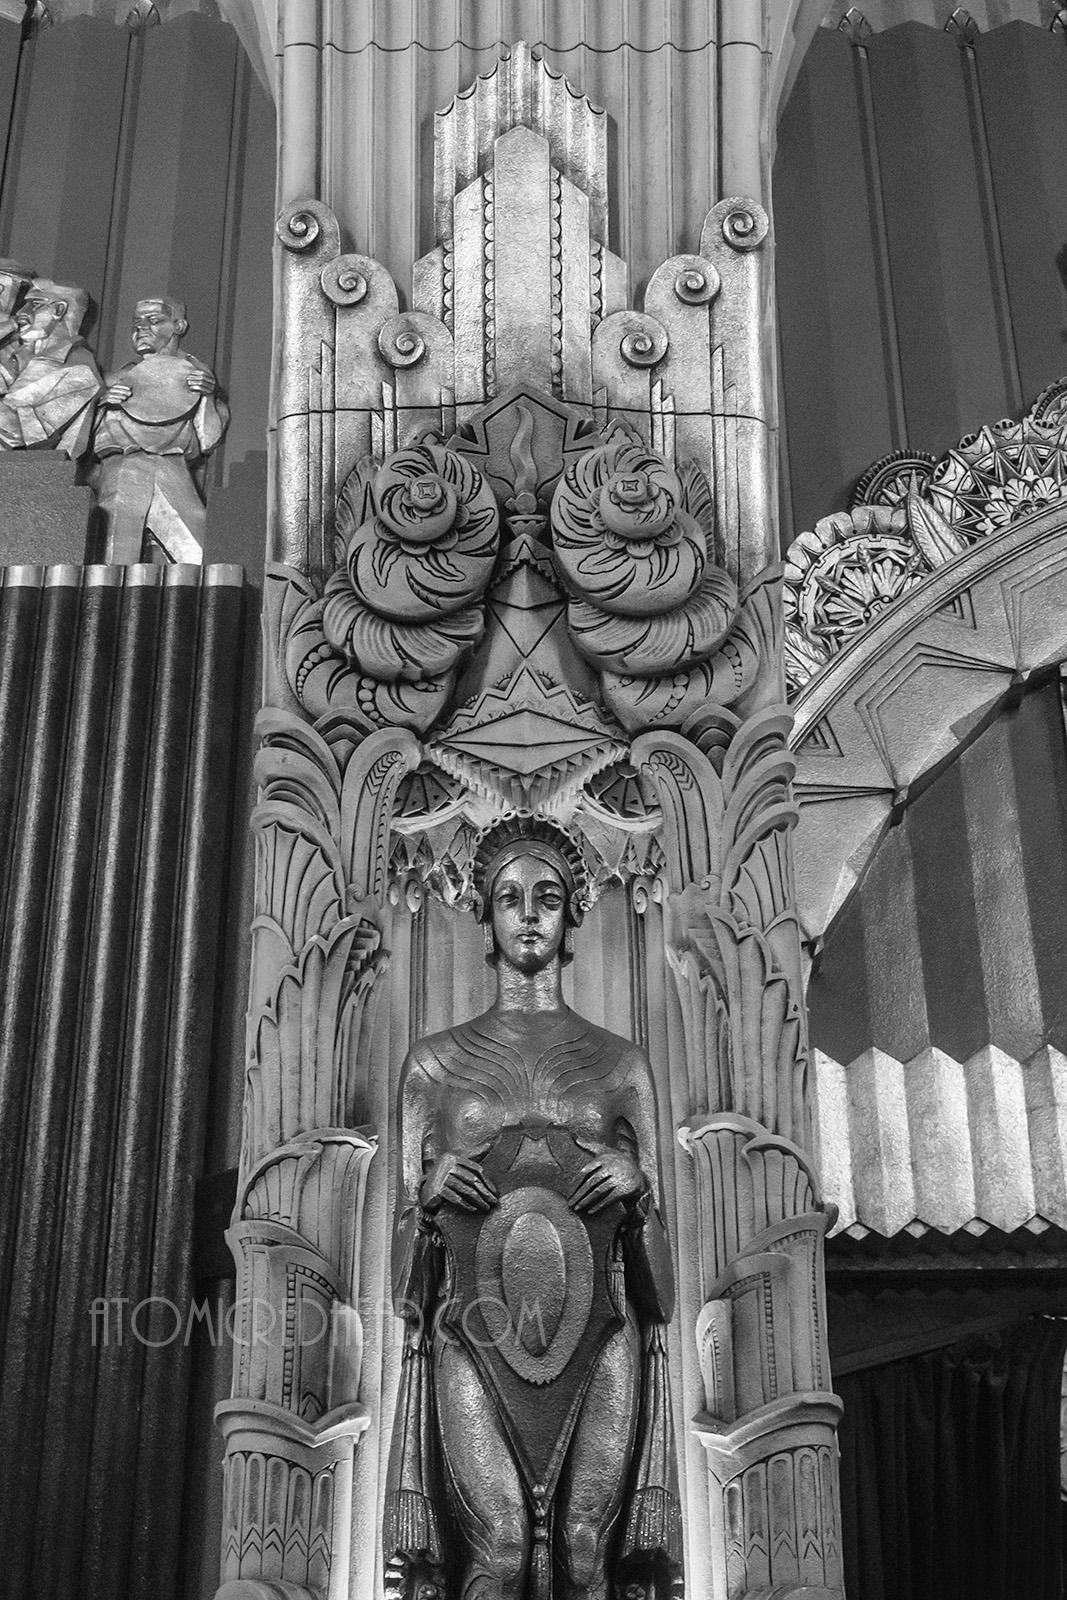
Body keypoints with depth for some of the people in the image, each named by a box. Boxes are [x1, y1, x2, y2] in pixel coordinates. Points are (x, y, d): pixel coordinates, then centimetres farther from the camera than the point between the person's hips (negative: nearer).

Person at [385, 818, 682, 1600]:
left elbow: (654, 1221, 13)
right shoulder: (436, 1060, 10)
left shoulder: (622, 1061, 11)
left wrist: (636, 1183, -8)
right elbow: (408, 1211, 12)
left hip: (598, 1337, 1)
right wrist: (430, 1187, -9)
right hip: (476, 1335, 0)